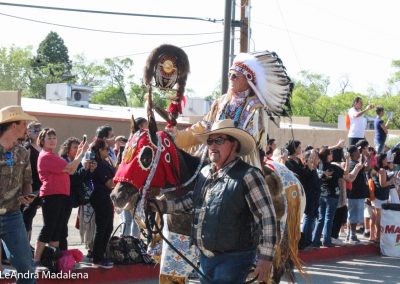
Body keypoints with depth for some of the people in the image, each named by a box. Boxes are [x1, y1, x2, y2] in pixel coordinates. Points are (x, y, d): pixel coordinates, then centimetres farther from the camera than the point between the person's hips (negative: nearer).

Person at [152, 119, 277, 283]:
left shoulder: (248, 175, -14)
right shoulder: (205, 173, 8)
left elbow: (267, 217, -16)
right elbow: (192, 200, 25)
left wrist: (265, 257, -18)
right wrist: (164, 206, 12)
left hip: (233, 258, -8)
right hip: (205, 257, 8)